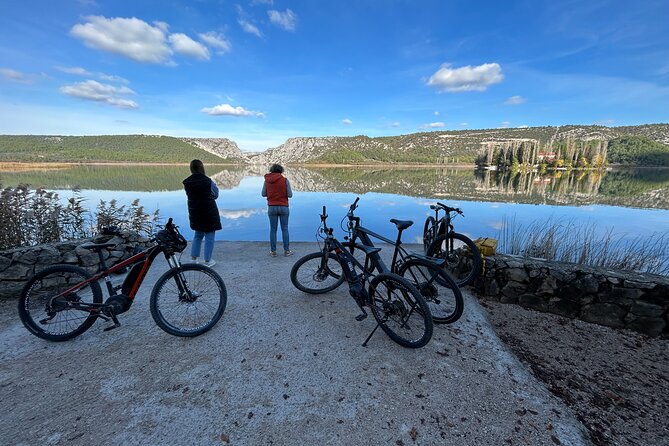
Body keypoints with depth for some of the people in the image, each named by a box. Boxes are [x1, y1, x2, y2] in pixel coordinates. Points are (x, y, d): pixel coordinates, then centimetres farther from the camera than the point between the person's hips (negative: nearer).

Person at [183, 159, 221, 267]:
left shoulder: (187, 183, -3)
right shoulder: (208, 181, -17)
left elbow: (189, 196, 5)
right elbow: (215, 195, -5)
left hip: (194, 214, 5)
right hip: (209, 214, -5)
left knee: (198, 235, 22)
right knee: (209, 237, 6)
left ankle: (193, 258, 24)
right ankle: (207, 261, 12)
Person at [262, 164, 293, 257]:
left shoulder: (267, 180, 1)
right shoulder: (285, 180, -6)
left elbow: (263, 194, 5)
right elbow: (290, 194, -8)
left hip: (272, 208, 2)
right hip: (283, 207, -1)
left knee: (273, 230, 9)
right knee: (285, 229, 7)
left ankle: (273, 251, 13)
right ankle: (286, 251, 12)